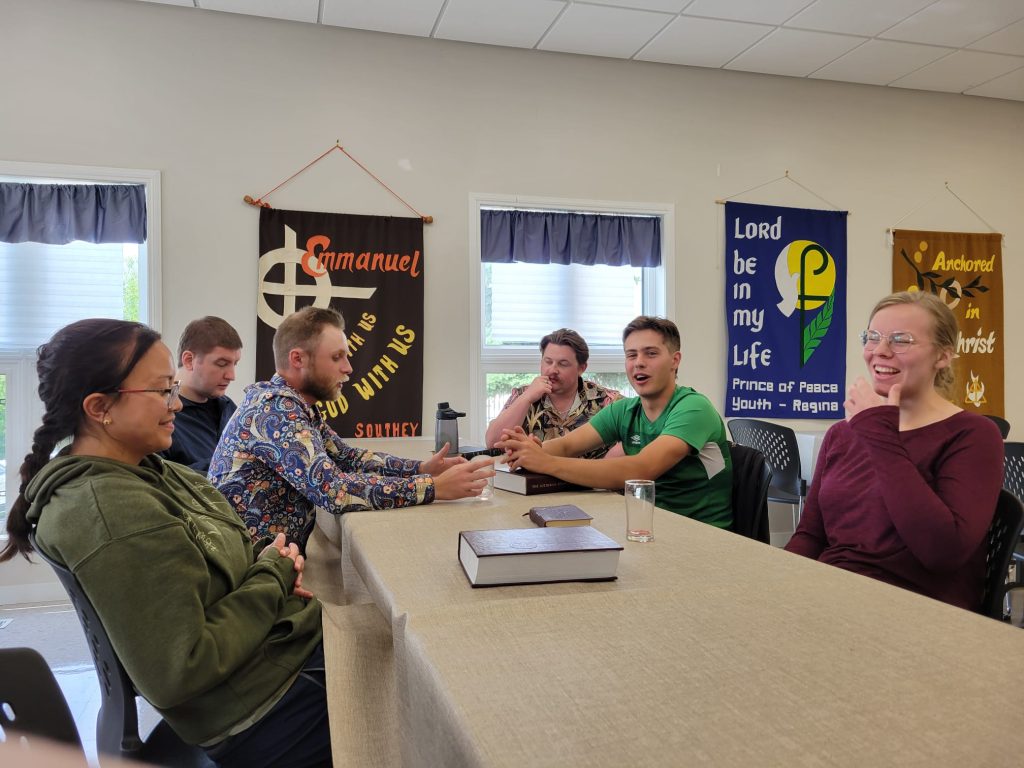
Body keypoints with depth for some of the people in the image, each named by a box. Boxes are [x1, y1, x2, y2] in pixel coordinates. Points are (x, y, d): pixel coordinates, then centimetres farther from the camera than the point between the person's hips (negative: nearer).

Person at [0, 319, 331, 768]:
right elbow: (176, 675, -28)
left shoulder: (142, 471, 1)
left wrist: (267, 560, -5)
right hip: (264, 706, -8)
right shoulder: (108, 511, -27)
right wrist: (272, 574, -18)